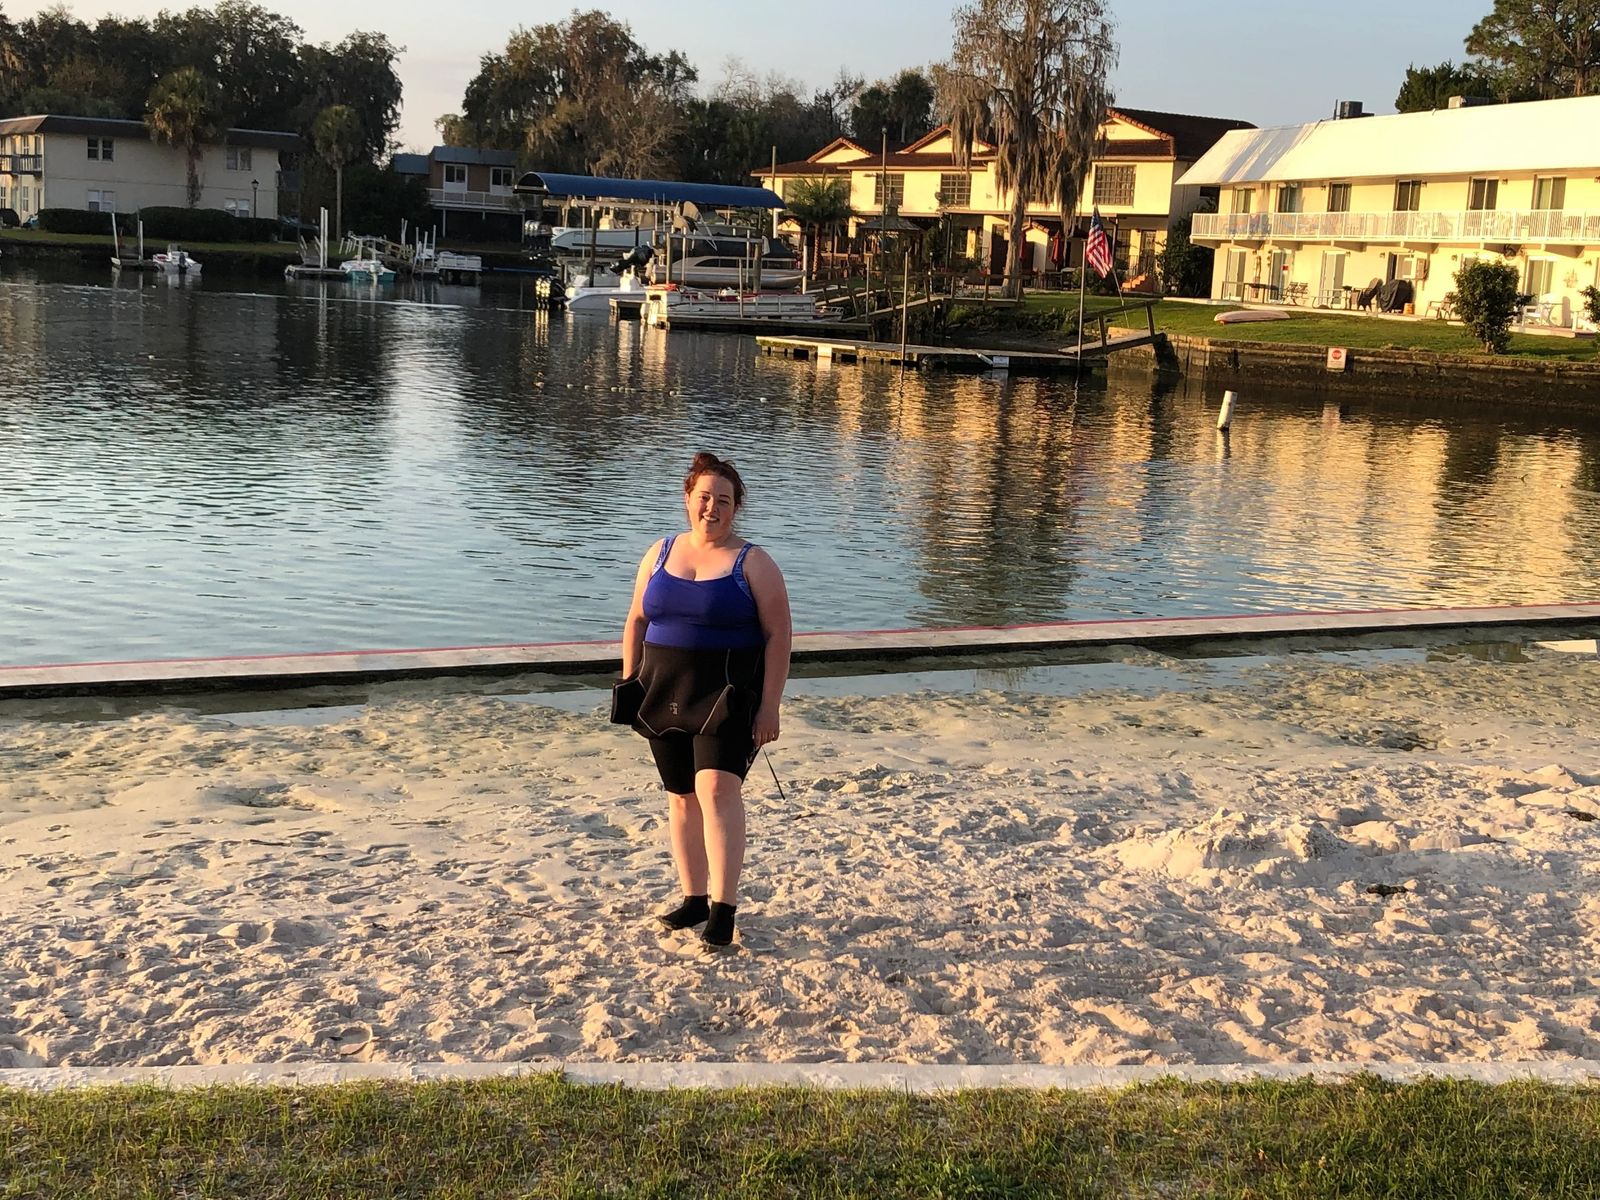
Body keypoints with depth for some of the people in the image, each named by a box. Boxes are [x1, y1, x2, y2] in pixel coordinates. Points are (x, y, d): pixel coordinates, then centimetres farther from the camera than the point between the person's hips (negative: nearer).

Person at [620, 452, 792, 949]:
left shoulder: (753, 563, -3)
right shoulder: (660, 553, 10)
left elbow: (778, 636, -6)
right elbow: (636, 622, 16)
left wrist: (769, 705, -12)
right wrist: (629, 683, 9)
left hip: (728, 697, -5)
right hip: (666, 695, 5)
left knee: (717, 790, -18)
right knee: (681, 796, 10)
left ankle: (723, 910, -15)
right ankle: (694, 898, 23)